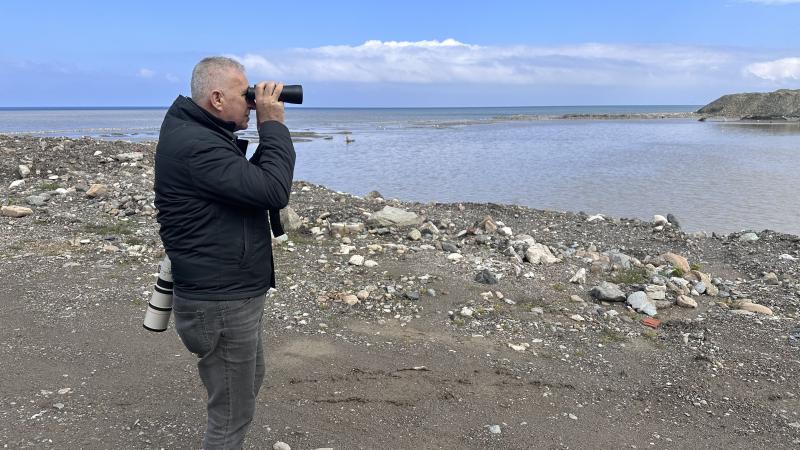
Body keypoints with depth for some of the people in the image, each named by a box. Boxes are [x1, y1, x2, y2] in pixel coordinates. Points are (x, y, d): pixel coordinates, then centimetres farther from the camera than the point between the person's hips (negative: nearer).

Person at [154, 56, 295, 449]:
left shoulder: (201, 133, 10)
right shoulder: (196, 146, -24)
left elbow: (251, 181, 17)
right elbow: (273, 191, -27)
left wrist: (269, 132, 5)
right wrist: (273, 124, -18)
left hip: (232, 292, 11)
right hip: (221, 303, -11)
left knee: (248, 383, 28)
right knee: (232, 413, 5)